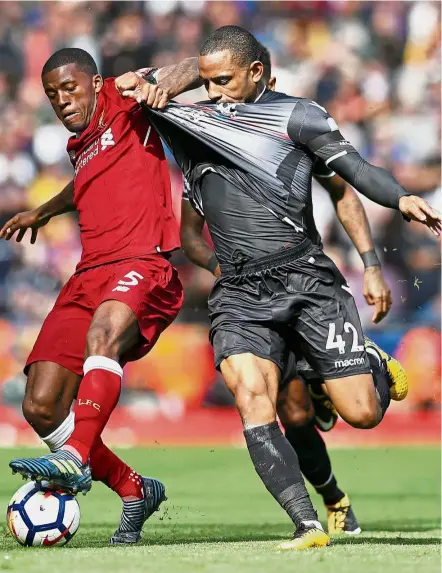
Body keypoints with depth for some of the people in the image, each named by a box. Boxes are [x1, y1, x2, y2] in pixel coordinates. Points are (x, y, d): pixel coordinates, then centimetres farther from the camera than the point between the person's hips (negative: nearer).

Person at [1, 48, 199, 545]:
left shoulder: (124, 105, 6)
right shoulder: (79, 148, 25)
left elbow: (194, 69, -4)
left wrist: (161, 85, -23)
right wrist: (43, 211, 55)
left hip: (142, 266, -8)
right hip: (88, 276, 8)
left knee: (105, 330, -41)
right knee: (40, 407, -4)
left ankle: (76, 458, -55)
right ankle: (135, 491, 11)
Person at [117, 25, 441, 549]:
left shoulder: (294, 116, 5)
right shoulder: (191, 120, 18)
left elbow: (352, 166, -5)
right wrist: (138, 86, 11)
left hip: (305, 278, -3)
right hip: (239, 294, 3)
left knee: (361, 413, -4)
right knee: (252, 401, -23)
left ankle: (374, 364, 32)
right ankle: (307, 524, -22)